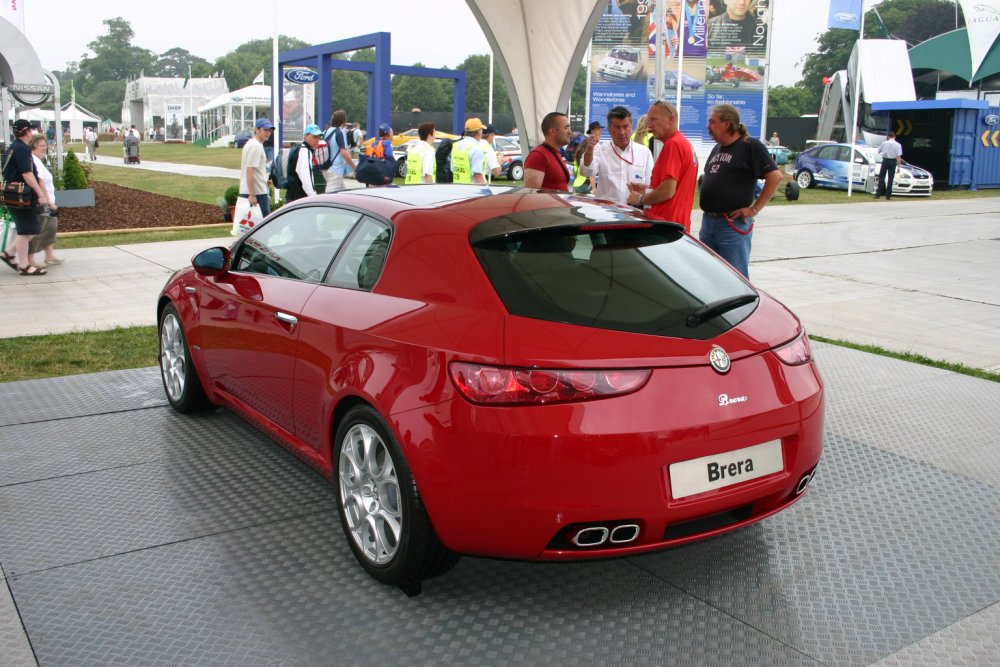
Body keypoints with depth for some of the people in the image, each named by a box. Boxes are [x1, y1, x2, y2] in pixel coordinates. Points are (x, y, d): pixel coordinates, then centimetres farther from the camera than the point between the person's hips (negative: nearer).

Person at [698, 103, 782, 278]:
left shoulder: (750, 146, -8)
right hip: (708, 222, 8)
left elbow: (775, 176, -14)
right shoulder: (717, 148, 17)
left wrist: (754, 209, -15)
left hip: (733, 224, -8)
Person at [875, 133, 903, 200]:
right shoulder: (897, 145, -3)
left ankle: (878, 194, -1)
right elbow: (898, 156, -8)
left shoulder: (884, 143, 0)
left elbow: (879, 151, 13)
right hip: (893, 161, 0)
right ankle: (888, 195, 4)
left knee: (881, 177, 6)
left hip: (885, 160, 0)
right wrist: (898, 166, -5)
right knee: (890, 179, 5)